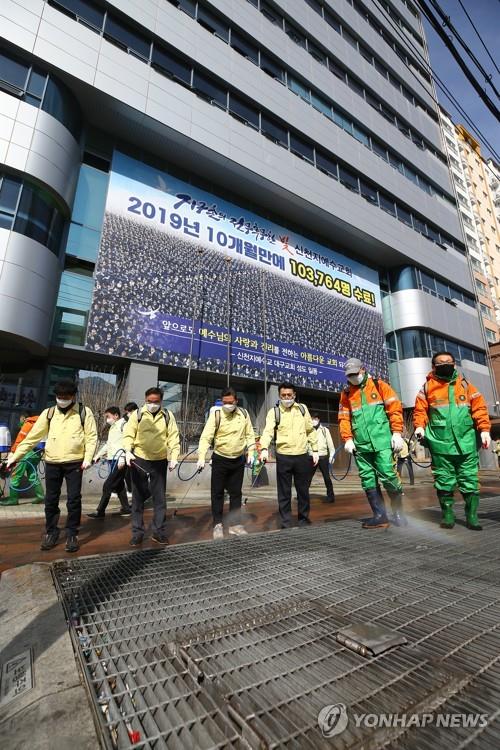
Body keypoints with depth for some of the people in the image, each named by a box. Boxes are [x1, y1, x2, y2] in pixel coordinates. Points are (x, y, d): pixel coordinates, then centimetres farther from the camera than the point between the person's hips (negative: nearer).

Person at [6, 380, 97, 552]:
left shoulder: (84, 412, -3)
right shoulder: (48, 413, 5)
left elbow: (91, 436, -5)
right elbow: (32, 437, 6)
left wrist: (88, 457, -15)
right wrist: (15, 456, 2)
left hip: (75, 462, -3)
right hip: (52, 463, 3)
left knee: (74, 499, 3)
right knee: (51, 500, 12)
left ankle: (72, 534, 17)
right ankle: (51, 532, 30)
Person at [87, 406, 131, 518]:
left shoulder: (123, 424, -10)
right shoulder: (112, 427, 20)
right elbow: (108, 444, 28)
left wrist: (122, 458, -23)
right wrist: (98, 455, 24)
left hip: (119, 460, -9)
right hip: (112, 459, 9)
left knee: (107, 486, -6)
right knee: (119, 485, 13)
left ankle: (100, 511, 2)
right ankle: (126, 508, 22)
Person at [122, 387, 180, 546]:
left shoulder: (168, 416, 0)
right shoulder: (137, 414, -2)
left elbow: (173, 438, -1)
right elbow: (128, 434, -4)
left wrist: (174, 457, -10)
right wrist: (128, 451, -22)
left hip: (159, 462, 1)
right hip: (139, 460, 0)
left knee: (160, 498, 8)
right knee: (138, 498, 10)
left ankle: (159, 532, 22)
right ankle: (137, 533, 23)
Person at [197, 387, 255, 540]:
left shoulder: (244, 414, -2)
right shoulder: (216, 414, -12)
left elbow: (250, 435, 8)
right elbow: (206, 436, -16)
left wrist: (250, 453, 2)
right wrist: (201, 457, -23)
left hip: (238, 460, 3)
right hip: (220, 459, -2)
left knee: (236, 493, 12)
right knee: (217, 493, 6)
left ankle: (235, 524, 26)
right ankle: (217, 524, 22)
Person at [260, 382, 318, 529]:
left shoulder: (302, 408, 8)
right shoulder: (274, 412, -2)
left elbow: (310, 431, 13)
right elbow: (268, 431, -15)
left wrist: (315, 450, 9)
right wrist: (264, 448, -31)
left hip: (302, 456, 2)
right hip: (283, 457, -2)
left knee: (303, 491, 14)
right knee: (284, 493, 7)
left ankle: (304, 520, 31)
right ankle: (286, 524, 20)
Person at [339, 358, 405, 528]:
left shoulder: (379, 385, 3)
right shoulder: (346, 393, 11)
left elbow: (395, 408, 0)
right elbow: (344, 418, 9)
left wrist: (397, 433, -7)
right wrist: (348, 439, -1)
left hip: (382, 442, -3)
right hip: (360, 445, 4)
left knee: (387, 475, -6)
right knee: (368, 480, 5)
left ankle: (398, 511, 17)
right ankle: (380, 516, 15)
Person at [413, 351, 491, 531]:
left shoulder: (465, 384, 10)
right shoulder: (427, 387, 6)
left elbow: (479, 407, 5)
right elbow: (420, 410, 5)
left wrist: (484, 429, -5)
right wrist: (419, 426, -10)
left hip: (466, 442, 1)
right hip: (440, 443, -1)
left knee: (469, 481, 5)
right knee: (444, 482, 6)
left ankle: (472, 517, 18)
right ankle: (447, 515, 19)